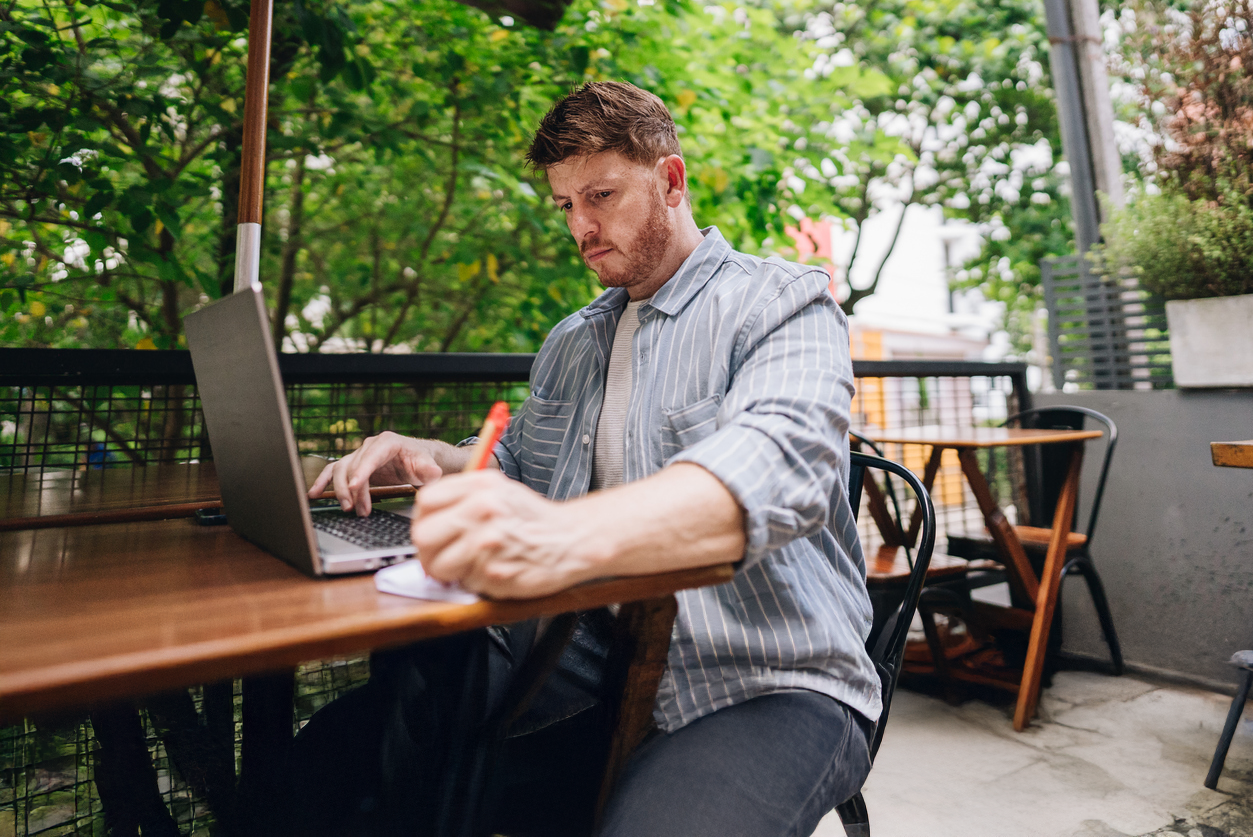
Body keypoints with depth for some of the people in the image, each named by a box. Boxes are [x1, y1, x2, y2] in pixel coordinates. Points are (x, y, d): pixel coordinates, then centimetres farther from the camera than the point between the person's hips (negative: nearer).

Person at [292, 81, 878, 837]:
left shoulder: (784, 303, -6)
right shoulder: (570, 344, 17)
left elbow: (780, 463, -26)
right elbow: (519, 469, 25)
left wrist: (569, 537, -43)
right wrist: (433, 460, 2)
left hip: (765, 686, -4)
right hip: (585, 669, 5)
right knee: (324, 770, -8)